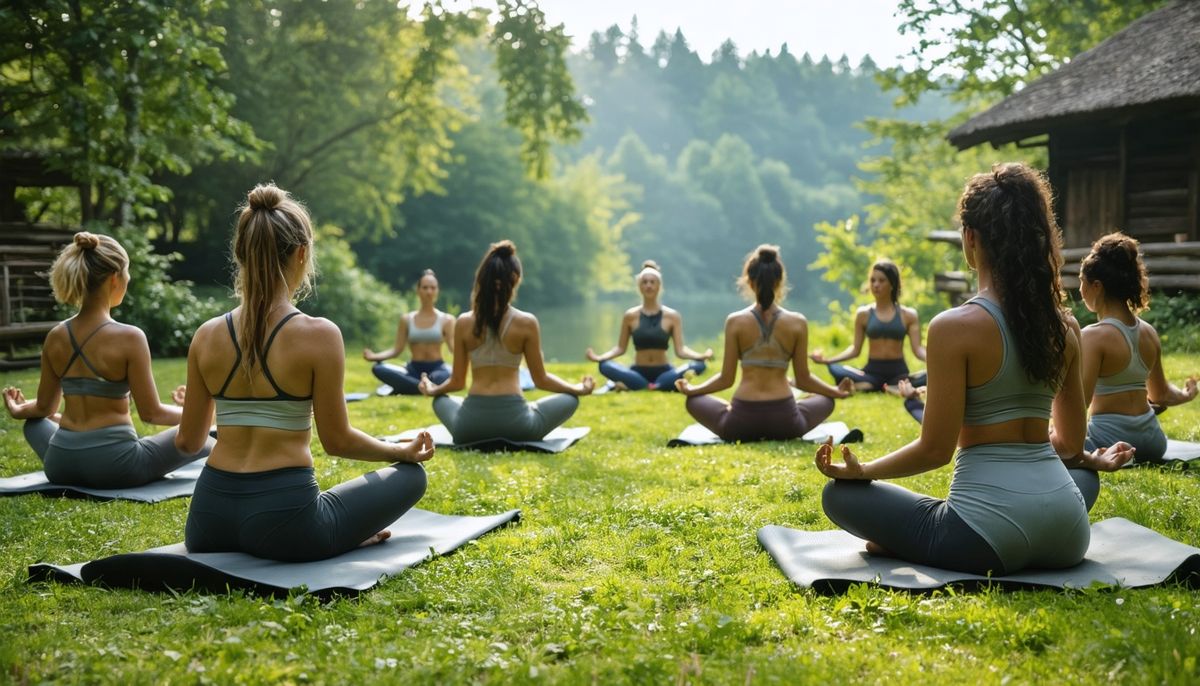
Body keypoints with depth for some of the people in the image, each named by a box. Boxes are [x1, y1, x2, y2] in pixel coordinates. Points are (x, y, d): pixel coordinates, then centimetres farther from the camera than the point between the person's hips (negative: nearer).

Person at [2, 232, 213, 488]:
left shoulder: (55, 337, 1)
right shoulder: (129, 337, -16)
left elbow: (45, 407, 13)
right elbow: (150, 413, -12)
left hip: (60, 465, 4)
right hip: (113, 467, -4)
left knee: (35, 422, 38)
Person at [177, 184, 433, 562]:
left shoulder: (207, 335, 1)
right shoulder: (319, 334, -13)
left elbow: (188, 440, 9)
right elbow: (337, 440, -5)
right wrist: (404, 450, 13)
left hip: (209, 520, 4)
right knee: (411, 474, 18)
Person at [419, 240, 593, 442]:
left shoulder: (464, 322, 0)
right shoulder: (526, 322, -5)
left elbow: (457, 382, 8)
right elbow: (541, 380, 2)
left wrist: (432, 389, 30)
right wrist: (579, 388, 20)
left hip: (470, 425, 2)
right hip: (514, 421, -2)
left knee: (441, 400, 36)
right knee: (569, 399, 22)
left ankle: (479, 438, 17)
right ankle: (512, 438, 14)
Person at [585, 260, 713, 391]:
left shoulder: (672, 316, 1)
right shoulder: (630, 315, 4)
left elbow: (680, 350, -5)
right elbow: (620, 348, 6)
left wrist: (702, 356, -23)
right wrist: (598, 357, -11)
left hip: (663, 372, 0)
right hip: (638, 373, 0)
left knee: (698, 365, -30)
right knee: (605, 366, -29)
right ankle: (665, 385, -28)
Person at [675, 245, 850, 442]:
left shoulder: (735, 321, -5)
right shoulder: (798, 322, -4)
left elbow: (726, 379, -1)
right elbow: (803, 380, 3)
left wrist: (691, 389, 18)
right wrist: (837, 392, 22)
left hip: (741, 424, -1)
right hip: (784, 422, 1)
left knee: (693, 400, 28)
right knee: (826, 400, 32)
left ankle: (750, 435, 19)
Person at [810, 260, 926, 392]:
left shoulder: (908, 315, 4)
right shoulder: (863, 313, 6)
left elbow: (918, 349, -3)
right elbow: (855, 349, 5)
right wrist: (827, 360, -9)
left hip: (898, 372, -1)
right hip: (872, 371, 1)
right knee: (835, 370, -29)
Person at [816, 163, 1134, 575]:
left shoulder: (954, 327, -12)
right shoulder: (1063, 327, 6)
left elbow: (936, 449, -11)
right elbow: (1072, 443, 15)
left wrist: (860, 470, 4)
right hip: (1066, 538, 4)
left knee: (839, 495, 12)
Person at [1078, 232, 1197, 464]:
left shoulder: (1094, 336, -16)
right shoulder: (1149, 333, 6)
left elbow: (1079, 400, -23)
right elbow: (1160, 394, 20)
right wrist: (1185, 394, 40)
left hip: (1110, 439, -8)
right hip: (1151, 439, 8)